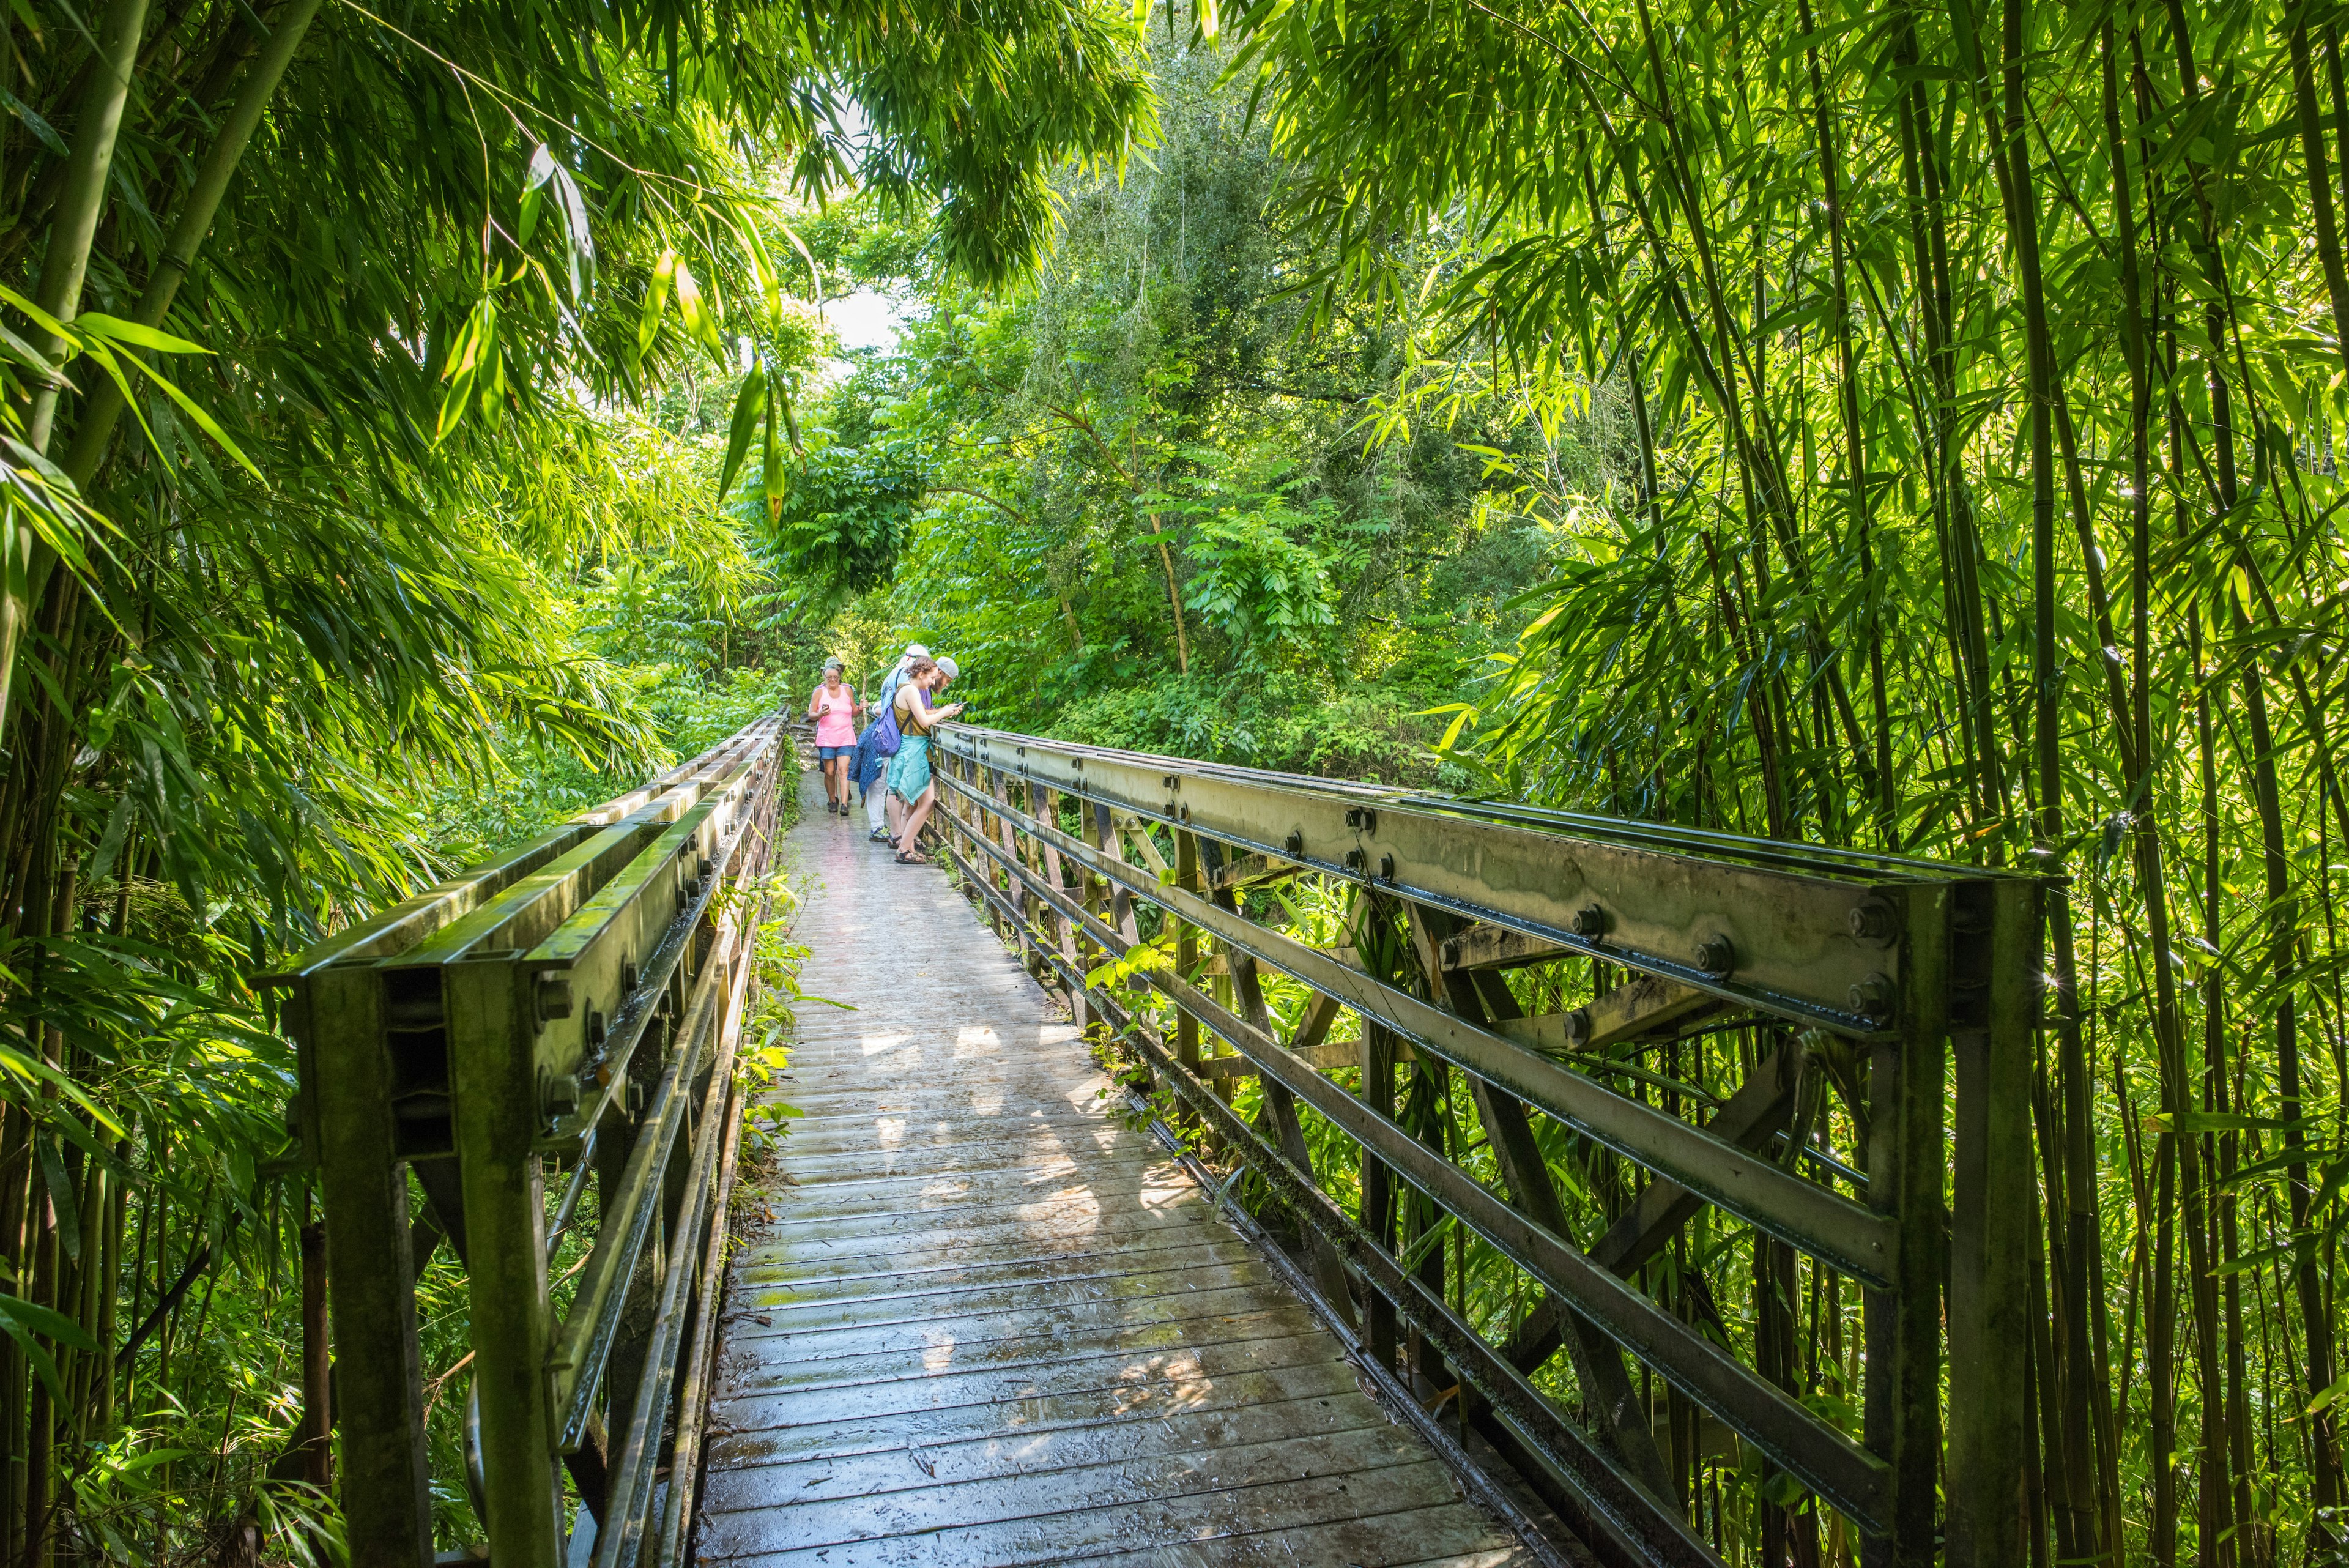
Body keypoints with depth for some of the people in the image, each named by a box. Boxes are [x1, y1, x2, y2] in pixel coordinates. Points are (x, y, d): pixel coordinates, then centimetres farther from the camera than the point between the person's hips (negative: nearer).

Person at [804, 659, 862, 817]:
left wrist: (859, 709, -4)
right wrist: (820, 714, -17)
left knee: (843, 770, -11)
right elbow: (811, 714, 4)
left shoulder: (848, 690, 8)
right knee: (830, 772, 5)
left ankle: (844, 804, -16)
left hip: (846, 738, 0)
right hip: (826, 739, 0)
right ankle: (832, 800, 23)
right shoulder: (819, 692, 4)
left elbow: (853, 712, 18)